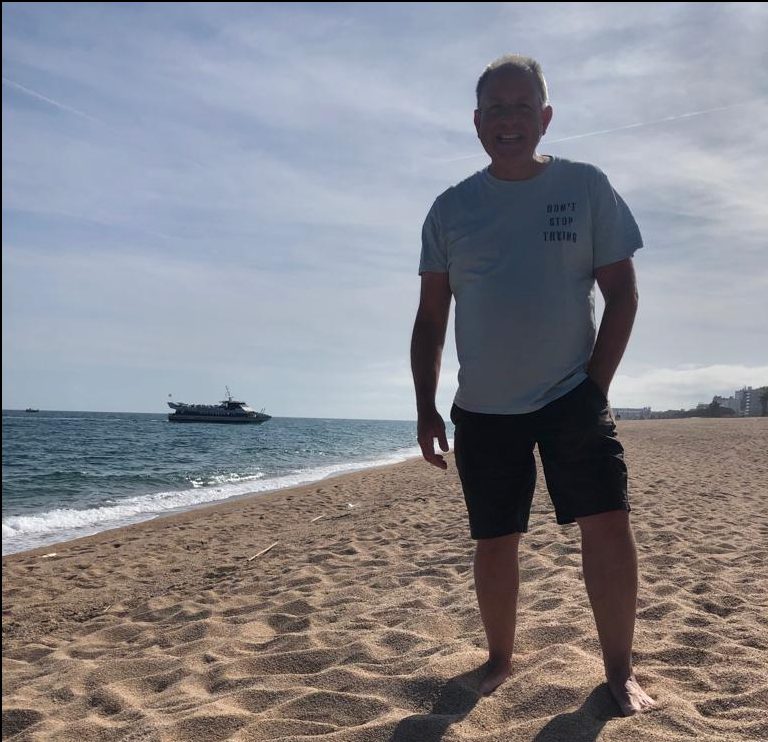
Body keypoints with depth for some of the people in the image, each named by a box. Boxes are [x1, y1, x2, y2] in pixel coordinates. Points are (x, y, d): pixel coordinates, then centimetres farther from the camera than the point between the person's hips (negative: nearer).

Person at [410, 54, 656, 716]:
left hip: (573, 395, -1)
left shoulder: (586, 187, 1)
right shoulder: (451, 209, 4)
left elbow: (622, 292, 1)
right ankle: (499, 659, 28)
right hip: (483, 409, 1)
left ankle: (620, 669, 11)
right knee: (495, 545, 7)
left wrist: (597, 385, -7)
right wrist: (426, 409, -1)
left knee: (609, 526, -9)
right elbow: (431, 319, 6)